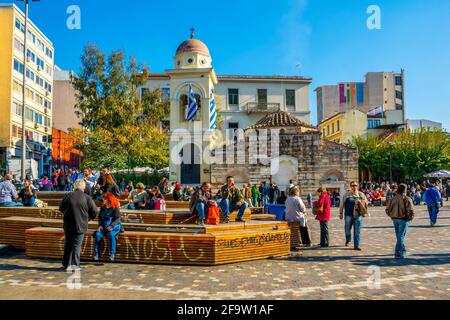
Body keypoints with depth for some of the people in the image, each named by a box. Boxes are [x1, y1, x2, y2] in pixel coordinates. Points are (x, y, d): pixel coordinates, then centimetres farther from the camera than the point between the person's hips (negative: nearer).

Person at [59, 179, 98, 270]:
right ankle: (75, 264, 2)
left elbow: (61, 209, 11)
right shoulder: (87, 198, -9)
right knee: (77, 245, 4)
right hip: (80, 225, -3)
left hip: (68, 225, 3)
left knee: (68, 244, 17)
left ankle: (66, 263, 24)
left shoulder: (68, 196, -2)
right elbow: (95, 212, -6)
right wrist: (88, 217, 12)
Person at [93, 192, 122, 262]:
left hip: (114, 226, -4)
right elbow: (100, 217, 16)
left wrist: (111, 226, -22)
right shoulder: (103, 208, 13)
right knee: (98, 234, -25)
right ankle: (96, 253, -16)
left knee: (111, 235, -35)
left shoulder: (115, 208, -3)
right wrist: (100, 225, -3)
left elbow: (117, 219, -9)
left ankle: (112, 254, -25)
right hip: (104, 226, 4)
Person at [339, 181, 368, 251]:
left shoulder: (361, 194, 8)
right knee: (347, 229, 8)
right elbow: (342, 204, 7)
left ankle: (357, 245, 8)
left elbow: (365, 201, 18)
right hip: (348, 214, -1)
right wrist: (341, 213, 5)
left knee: (357, 231, 0)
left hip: (358, 215, 1)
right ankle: (348, 240, 37)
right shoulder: (347, 194, 4)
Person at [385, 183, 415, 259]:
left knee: (399, 236, 19)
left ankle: (403, 250, 35)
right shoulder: (407, 199, -12)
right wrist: (411, 217, -1)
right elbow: (411, 211, -19)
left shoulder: (393, 199, 3)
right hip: (404, 219, -5)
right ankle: (398, 253, -4)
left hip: (395, 219, 5)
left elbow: (387, 210, 3)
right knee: (401, 236, -2)